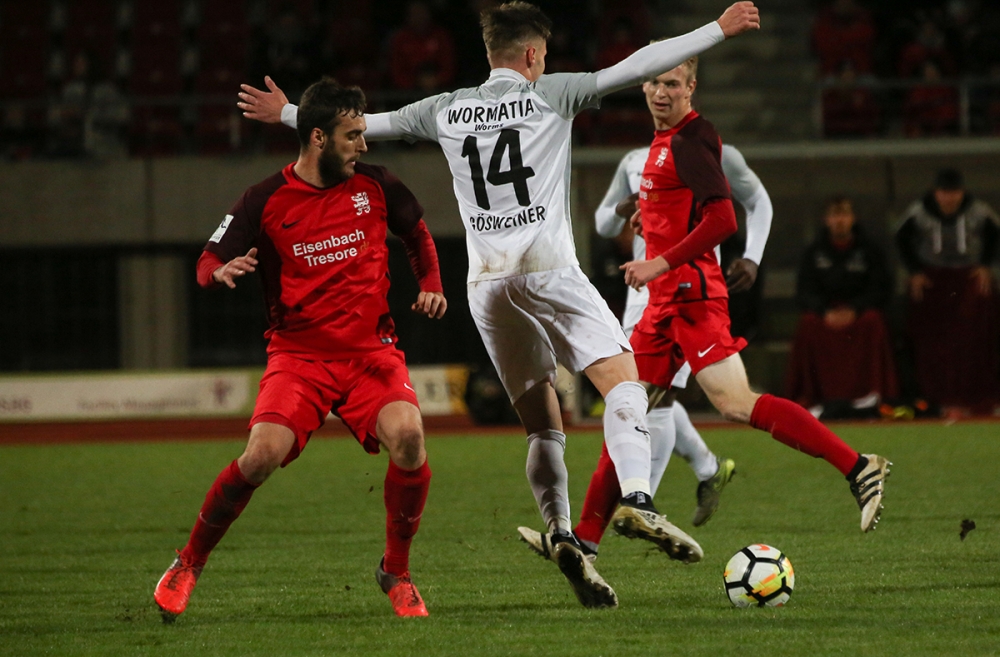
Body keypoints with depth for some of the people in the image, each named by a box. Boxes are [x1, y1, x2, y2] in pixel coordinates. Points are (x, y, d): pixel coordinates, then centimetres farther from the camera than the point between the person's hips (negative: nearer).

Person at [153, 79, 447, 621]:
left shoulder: (374, 186, 4)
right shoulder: (265, 201, -5)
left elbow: (417, 231, 23)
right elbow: (208, 262, -1)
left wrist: (431, 285, 8)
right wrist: (222, 272, -24)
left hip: (371, 350, 2)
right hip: (298, 354, -2)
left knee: (407, 437, -26)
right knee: (263, 454, -24)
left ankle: (396, 573, -3)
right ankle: (188, 565, 0)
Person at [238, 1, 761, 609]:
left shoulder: (446, 111, 13)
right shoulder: (549, 95, 3)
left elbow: (367, 123, 24)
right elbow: (638, 65, -2)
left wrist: (286, 114, 39)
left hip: (487, 284, 5)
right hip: (548, 270, -5)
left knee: (543, 427, 9)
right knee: (624, 380, -10)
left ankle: (562, 533, -8)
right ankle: (637, 499, -32)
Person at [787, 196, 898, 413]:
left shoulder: (869, 250, 7)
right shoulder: (814, 253, 10)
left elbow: (881, 290, 0)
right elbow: (804, 292, 3)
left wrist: (853, 311, -18)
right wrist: (826, 312, -18)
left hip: (860, 311, -1)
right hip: (824, 311, 1)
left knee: (873, 322, -34)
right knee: (808, 325, -32)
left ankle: (870, 392, -33)